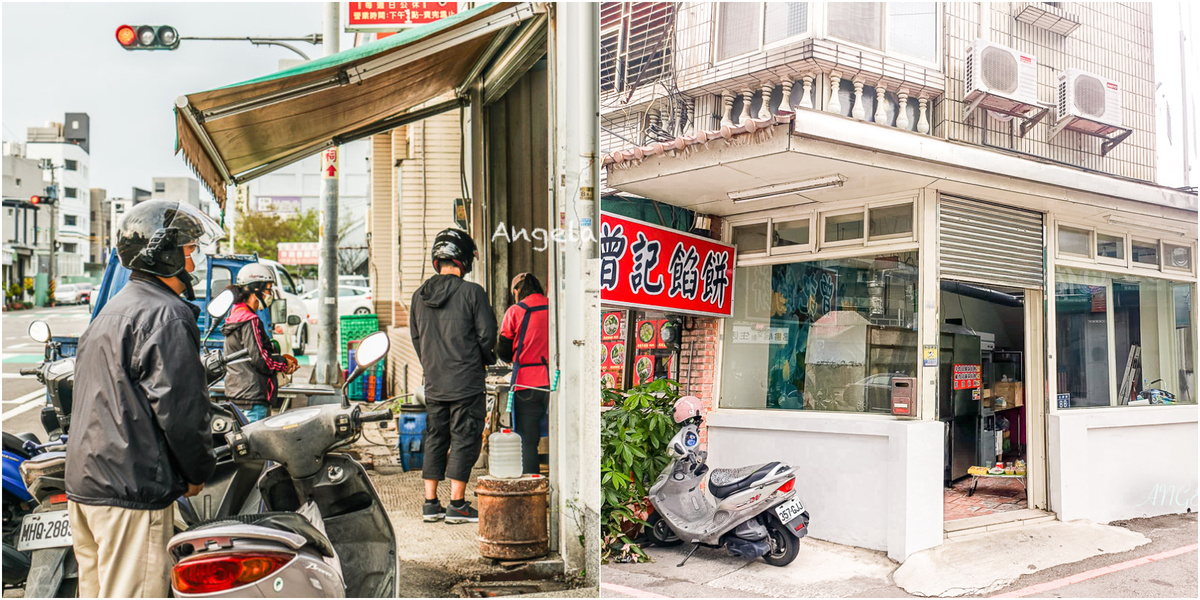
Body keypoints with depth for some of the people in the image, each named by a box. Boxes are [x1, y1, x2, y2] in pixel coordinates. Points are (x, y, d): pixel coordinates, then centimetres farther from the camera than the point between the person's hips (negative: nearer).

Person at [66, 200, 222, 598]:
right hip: (132, 490, -10)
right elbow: (179, 405, -17)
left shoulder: (110, 313, 19)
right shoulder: (166, 315, -13)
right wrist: (198, 472, -4)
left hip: (83, 483, 10)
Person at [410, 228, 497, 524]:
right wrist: (482, 360, 9)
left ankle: (430, 503, 15)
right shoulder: (472, 292, -12)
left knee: (434, 440, 13)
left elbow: (415, 337, 12)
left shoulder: (419, 296, 5)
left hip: (433, 384, 5)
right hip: (466, 382, -5)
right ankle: (457, 505, 3)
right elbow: (487, 334, -9)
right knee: (464, 440, 2)